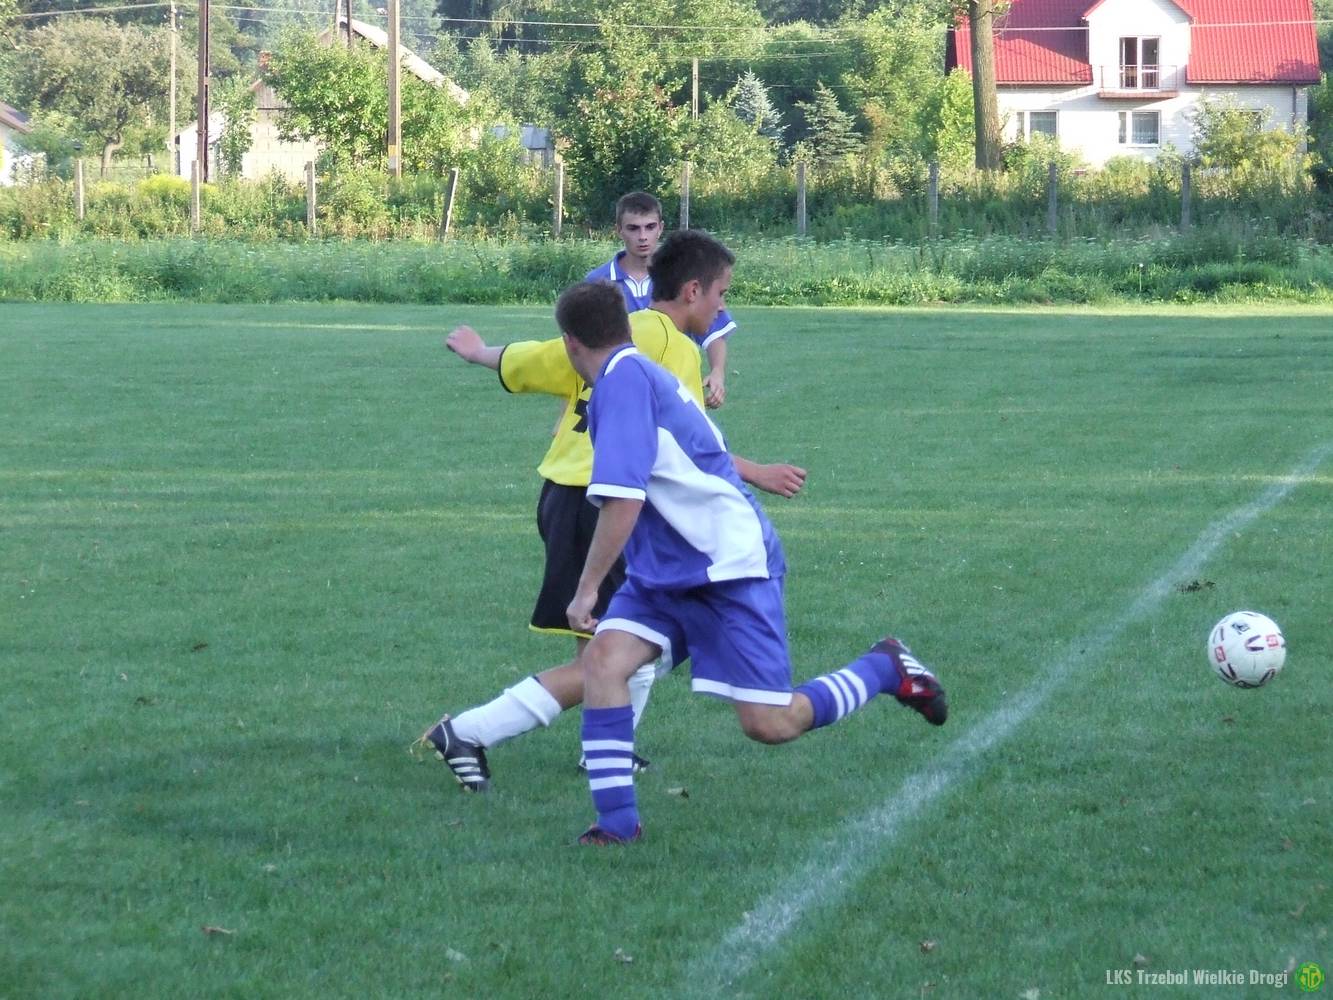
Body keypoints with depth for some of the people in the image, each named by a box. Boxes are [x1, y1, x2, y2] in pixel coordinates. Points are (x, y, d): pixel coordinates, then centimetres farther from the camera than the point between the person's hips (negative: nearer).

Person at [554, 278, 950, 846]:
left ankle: (885, 668, 17)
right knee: (602, 659, -11)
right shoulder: (642, 373, 11)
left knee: (770, 726, -7)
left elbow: (623, 498, -25)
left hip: (730, 567, -9)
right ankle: (616, 821, -11)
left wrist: (587, 589, -18)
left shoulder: (622, 378, -19)